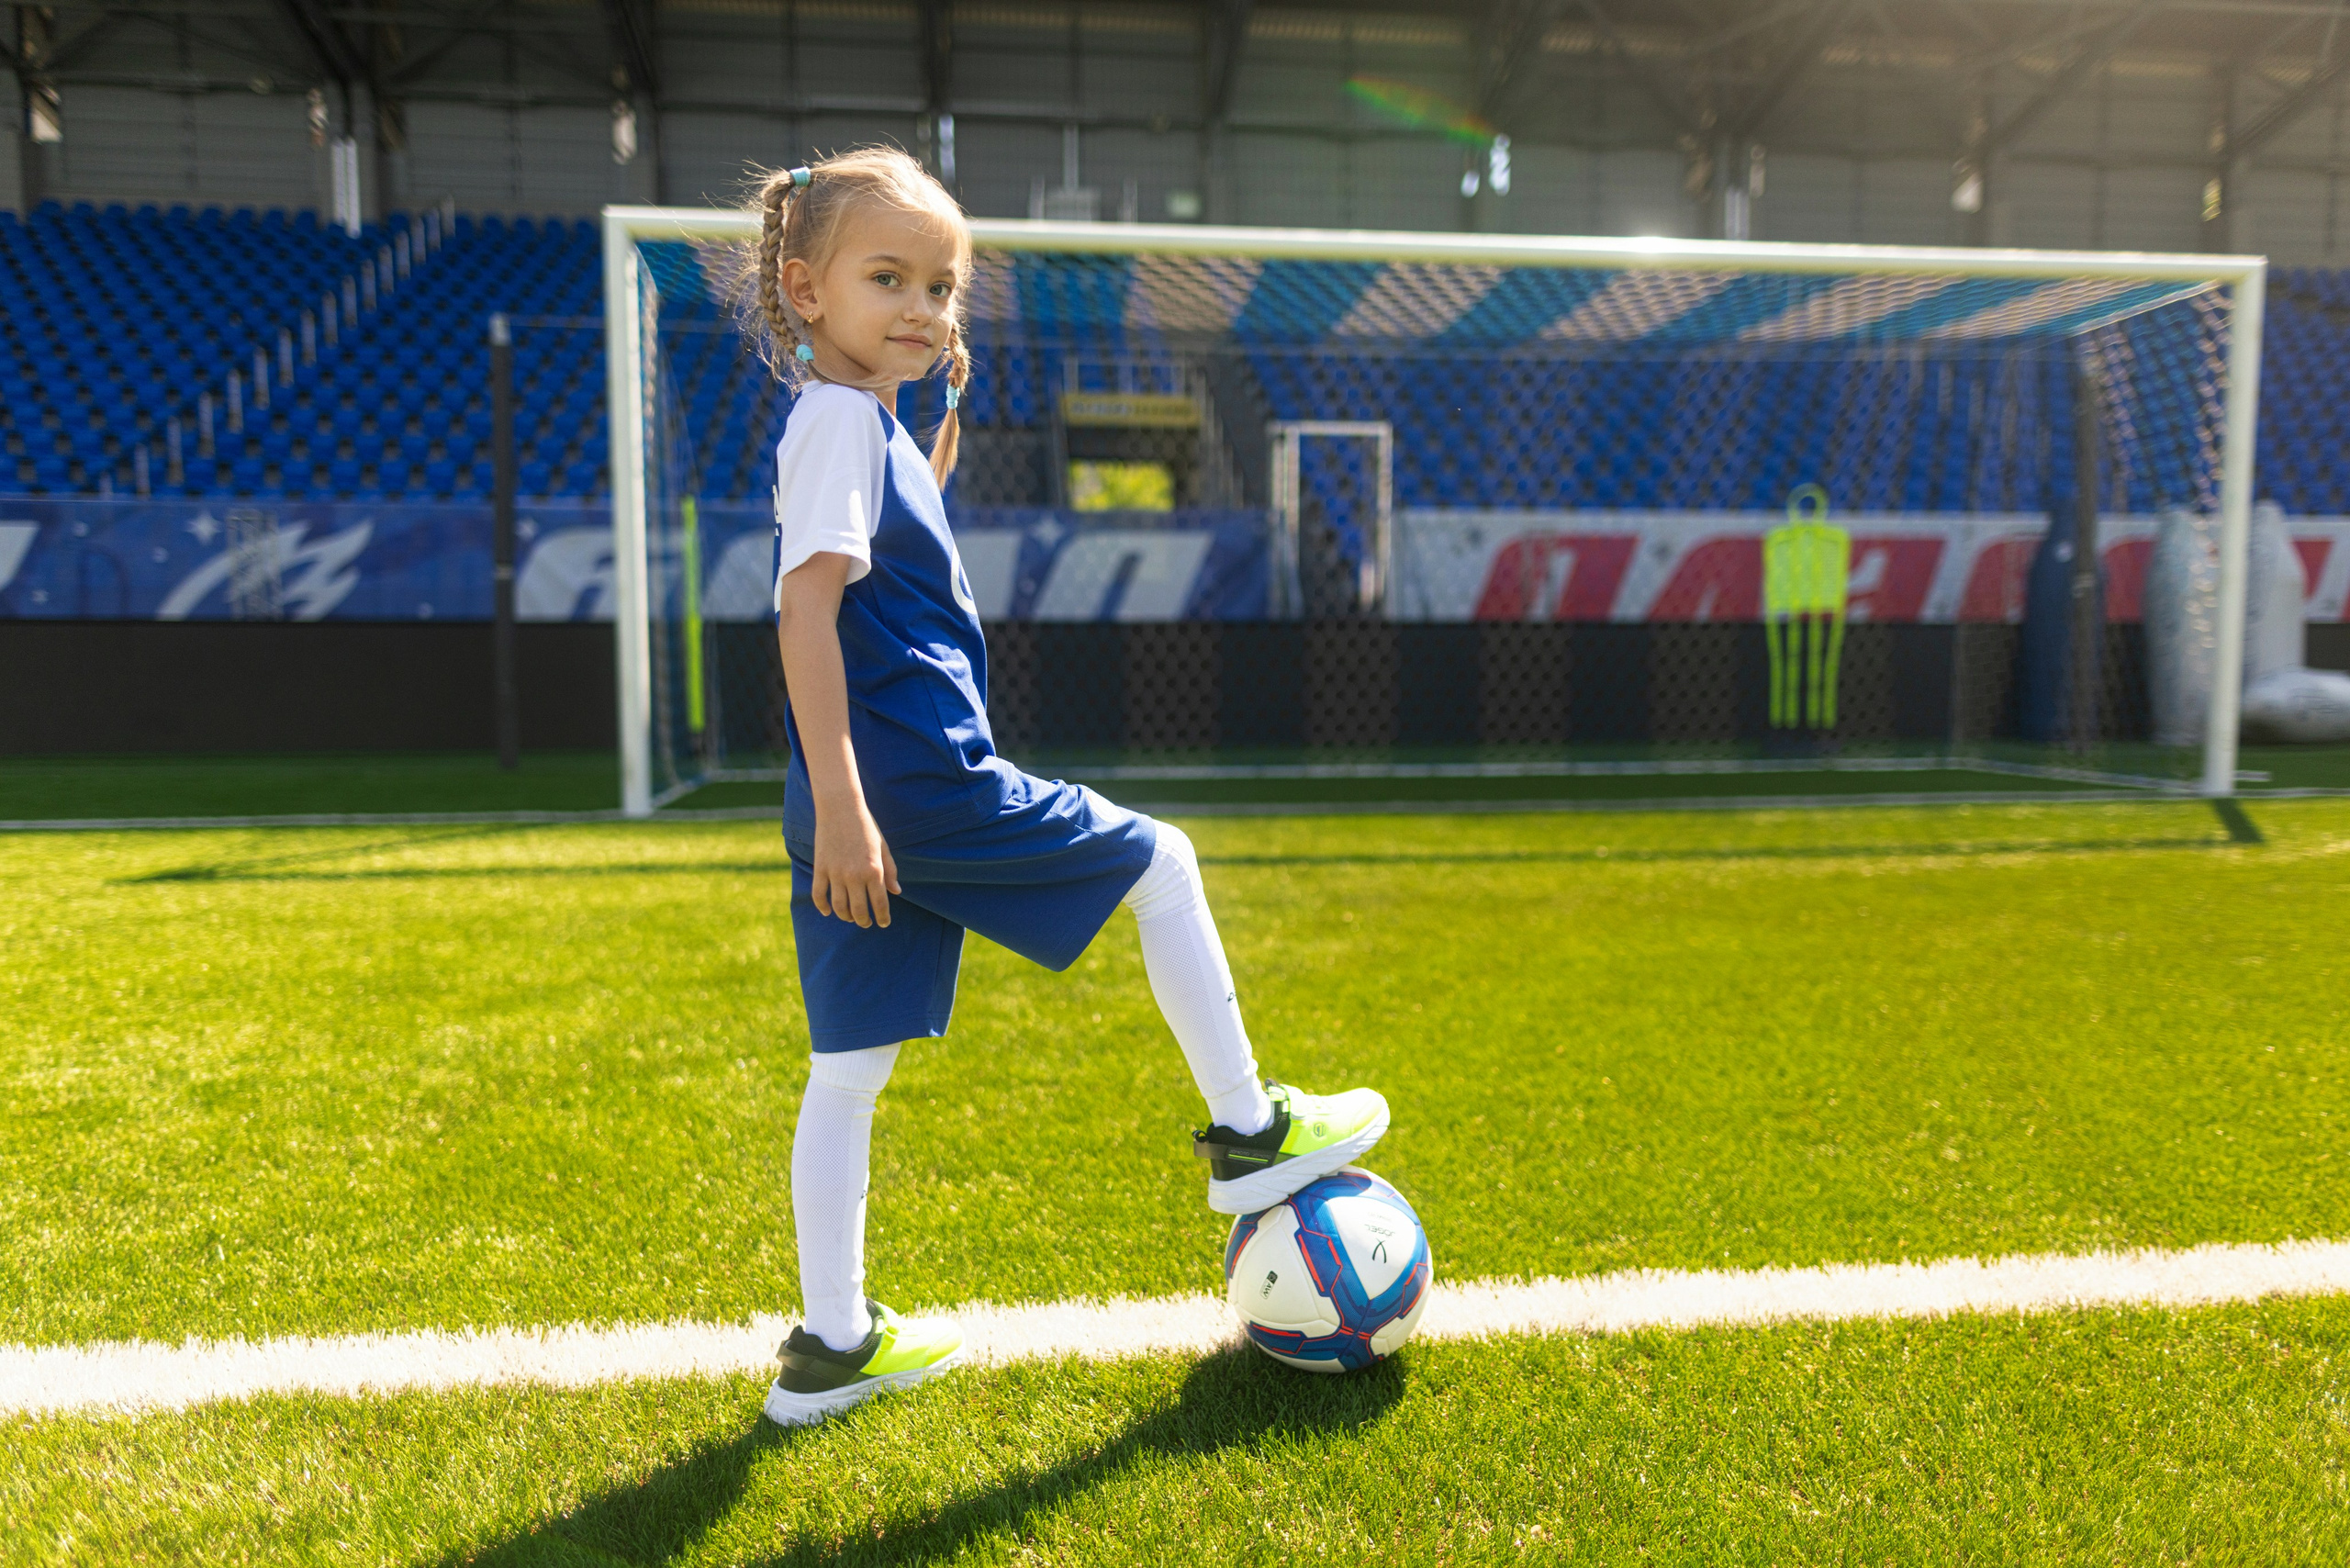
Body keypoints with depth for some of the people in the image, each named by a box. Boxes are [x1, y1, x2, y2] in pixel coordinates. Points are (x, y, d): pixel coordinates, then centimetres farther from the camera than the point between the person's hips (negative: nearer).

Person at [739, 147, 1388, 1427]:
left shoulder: (865, 420, 20)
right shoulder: (839, 417, -9)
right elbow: (807, 606, -22)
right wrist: (840, 804, -26)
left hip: (866, 813, 10)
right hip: (919, 785, -10)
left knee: (848, 1070, 12)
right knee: (1161, 864, 6)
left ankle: (831, 1346, 23)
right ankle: (1246, 1136, 18)